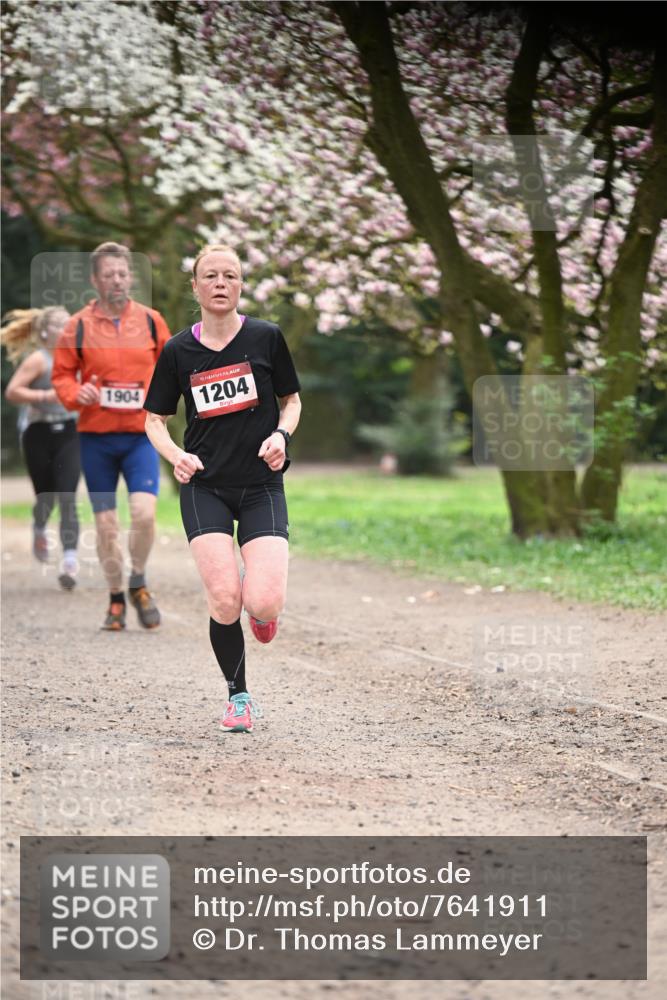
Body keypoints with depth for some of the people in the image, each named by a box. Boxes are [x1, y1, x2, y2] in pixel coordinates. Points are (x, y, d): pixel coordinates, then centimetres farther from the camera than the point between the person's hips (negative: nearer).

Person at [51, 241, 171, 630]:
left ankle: (139, 583, 6)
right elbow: (62, 375, 6)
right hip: (96, 437, 0)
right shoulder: (79, 325, 0)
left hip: (140, 434, 0)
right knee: (105, 523, 3)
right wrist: (77, 394, -14)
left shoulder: (151, 321, 3)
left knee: (144, 510, -18)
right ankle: (116, 598, 20)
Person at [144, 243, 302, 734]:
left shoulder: (266, 337, -2)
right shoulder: (178, 351, 0)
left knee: (263, 603, -17)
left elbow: (292, 400, 10)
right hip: (205, 487, 1)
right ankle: (239, 696, 10)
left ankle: (262, 612, 24)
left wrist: (280, 435, -10)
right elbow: (155, 419, 10)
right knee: (224, 600, -14)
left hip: (261, 485, 0)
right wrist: (176, 455, -10)